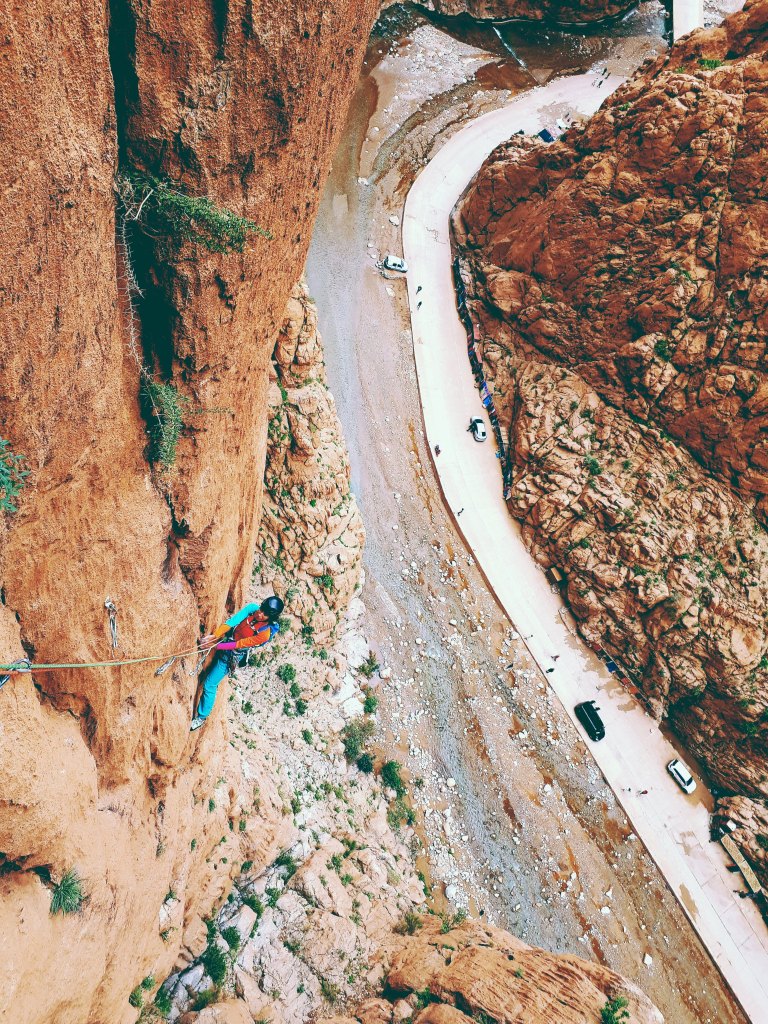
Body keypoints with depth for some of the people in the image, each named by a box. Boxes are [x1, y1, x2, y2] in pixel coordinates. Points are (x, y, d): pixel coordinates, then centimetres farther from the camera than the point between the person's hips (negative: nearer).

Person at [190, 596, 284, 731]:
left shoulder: (265, 634, -29)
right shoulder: (253, 608, -18)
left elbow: (239, 645, -23)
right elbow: (232, 621, -20)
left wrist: (216, 646, -24)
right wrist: (214, 635, -29)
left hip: (232, 655, -5)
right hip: (226, 638, 5)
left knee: (210, 684, 1)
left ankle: (201, 717, 19)